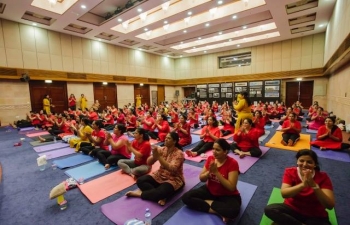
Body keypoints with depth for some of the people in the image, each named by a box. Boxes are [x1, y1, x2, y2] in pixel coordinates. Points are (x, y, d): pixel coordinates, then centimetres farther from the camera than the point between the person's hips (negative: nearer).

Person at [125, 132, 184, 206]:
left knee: (162, 192, -35)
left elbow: (171, 169, -32)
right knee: (140, 180, -13)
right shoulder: (161, 149, -3)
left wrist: (158, 157, -36)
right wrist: (154, 155, -28)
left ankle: (140, 193, -12)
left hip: (174, 179, -5)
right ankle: (160, 196, -20)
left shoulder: (179, 153, -19)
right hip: (160, 175, 6)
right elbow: (149, 162, -5)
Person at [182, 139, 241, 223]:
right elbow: (201, 179, -2)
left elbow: (231, 187, -22)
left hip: (228, 195, -5)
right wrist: (209, 172, -23)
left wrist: (216, 172, -27)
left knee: (233, 211, -37)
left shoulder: (232, 163, -18)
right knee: (186, 197, -15)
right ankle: (219, 212, -13)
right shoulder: (210, 158, -6)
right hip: (209, 190, 5)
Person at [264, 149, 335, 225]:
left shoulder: (323, 177, -9)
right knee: (269, 209, -26)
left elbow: (330, 205, -17)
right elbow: (284, 194, -22)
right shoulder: (290, 172, -9)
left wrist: (314, 185, -32)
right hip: (292, 209, 1)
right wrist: (303, 184, -35)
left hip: (315, 216, -1)